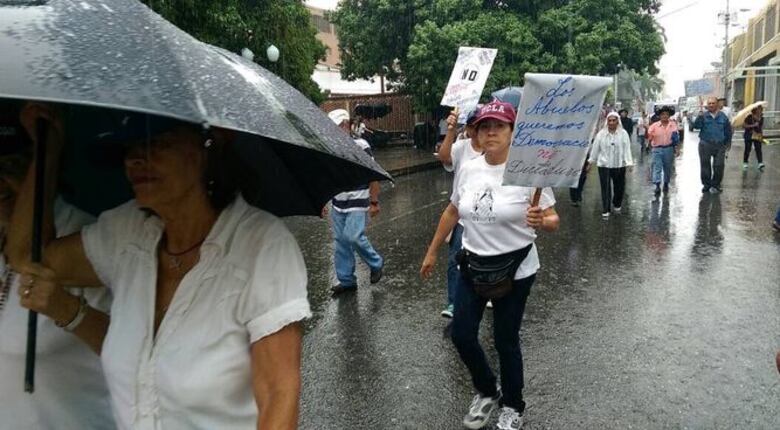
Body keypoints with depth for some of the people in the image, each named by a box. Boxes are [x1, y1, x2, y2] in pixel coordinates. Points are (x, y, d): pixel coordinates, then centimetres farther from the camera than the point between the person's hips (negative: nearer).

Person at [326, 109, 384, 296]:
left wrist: (374, 202, -9)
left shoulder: (361, 146, -9)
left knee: (353, 236, -16)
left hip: (357, 203, -5)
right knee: (340, 241, 6)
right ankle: (346, 280, 18)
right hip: (337, 204, 5)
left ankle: (376, 263, 10)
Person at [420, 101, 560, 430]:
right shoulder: (468, 170, -1)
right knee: (461, 335, 8)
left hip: (514, 269, -5)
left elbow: (553, 221, -12)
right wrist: (432, 252, 17)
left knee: (505, 340, 7)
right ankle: (487, 392, 36)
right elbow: (452, 212, 13)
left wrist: (540, 222, -35)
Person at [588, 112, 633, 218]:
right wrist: (591, 161, 10)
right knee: (605, 188, -3)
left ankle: (617, 205, 38)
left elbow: (627, 148, -5)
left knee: (619, 187, 13)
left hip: (619, 165, 1)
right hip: (604, 165, -1)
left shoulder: (623, 133, -4)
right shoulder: (601, 134, -2)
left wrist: (629, 162, -10)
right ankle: (605, 210, 2)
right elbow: (595, 148, 5)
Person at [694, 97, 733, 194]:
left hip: (719, 145, 1)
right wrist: (700, 117, -32)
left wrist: (727, 143, 12)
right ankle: (706, 184, 18)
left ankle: (715, 185, 16)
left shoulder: (723, 117, 5)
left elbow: (728, 131, 13)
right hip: (705, 145, -1)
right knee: (705, 165, 6)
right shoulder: (703, 116, -1)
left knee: (719, 166, 3)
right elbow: (696, 126, -17)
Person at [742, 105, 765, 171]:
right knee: (747, 150, 4)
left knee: (758, 149, -4)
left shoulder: (761, 118, 5)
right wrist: (753, 125, -25)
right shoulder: (749, 117, -10)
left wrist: (762, 137, 10)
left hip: (757, 136, 4)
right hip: (749, 135, -3)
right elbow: (745, 125, -13)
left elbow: (761, 127, 12)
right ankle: (745, 163, 16)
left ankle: (760, 163, -11)